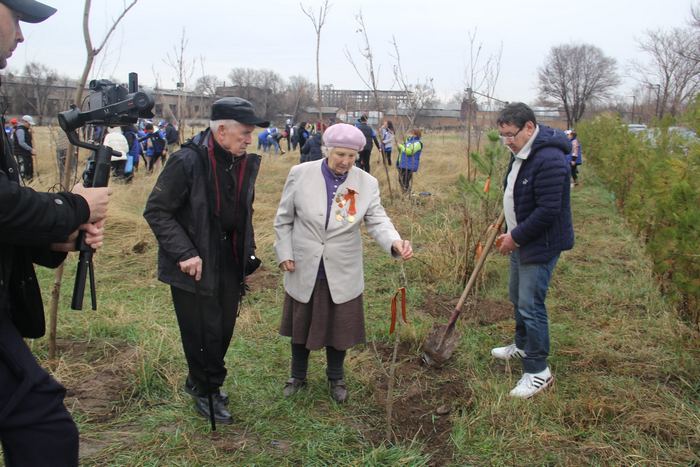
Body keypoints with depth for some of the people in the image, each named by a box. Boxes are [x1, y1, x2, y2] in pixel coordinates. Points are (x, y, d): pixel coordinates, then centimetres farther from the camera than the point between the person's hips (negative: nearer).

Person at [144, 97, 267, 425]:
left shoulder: (246, 163, 2)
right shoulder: (187, 161, -19)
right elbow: (156, 211, -15)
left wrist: (247, 255, 10)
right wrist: (184, 253, -21)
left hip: (229, 264, 7)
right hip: (194, 265, -6)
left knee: (224, 329, 15)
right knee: (203, 333, 3)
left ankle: (199, 382, 39)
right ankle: (206, 392, 27)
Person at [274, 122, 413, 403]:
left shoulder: (367, 183, -7)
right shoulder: (300, 174, -9)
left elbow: (377, 221, -14)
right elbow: (284, 219, 0)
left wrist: (395, 242, -34)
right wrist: (284, 253, -5)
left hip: (343, 273, 0)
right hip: (304, 270, 0)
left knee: (339, 328, 14)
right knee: (300, 327, 17)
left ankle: (336, 378, 39)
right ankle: (298, 376, 40)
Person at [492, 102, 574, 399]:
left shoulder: (549, 159, -26)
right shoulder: (521, 153, 7)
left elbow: (548, 211, -28)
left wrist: (516, 237, -20)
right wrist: (510, 234, 13)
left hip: (541, 245, -10)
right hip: (521, 241, 10)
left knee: (531, 305, -6)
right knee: (517, 298, 22)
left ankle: (538, 371, 7)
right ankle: (523, 346, 42)